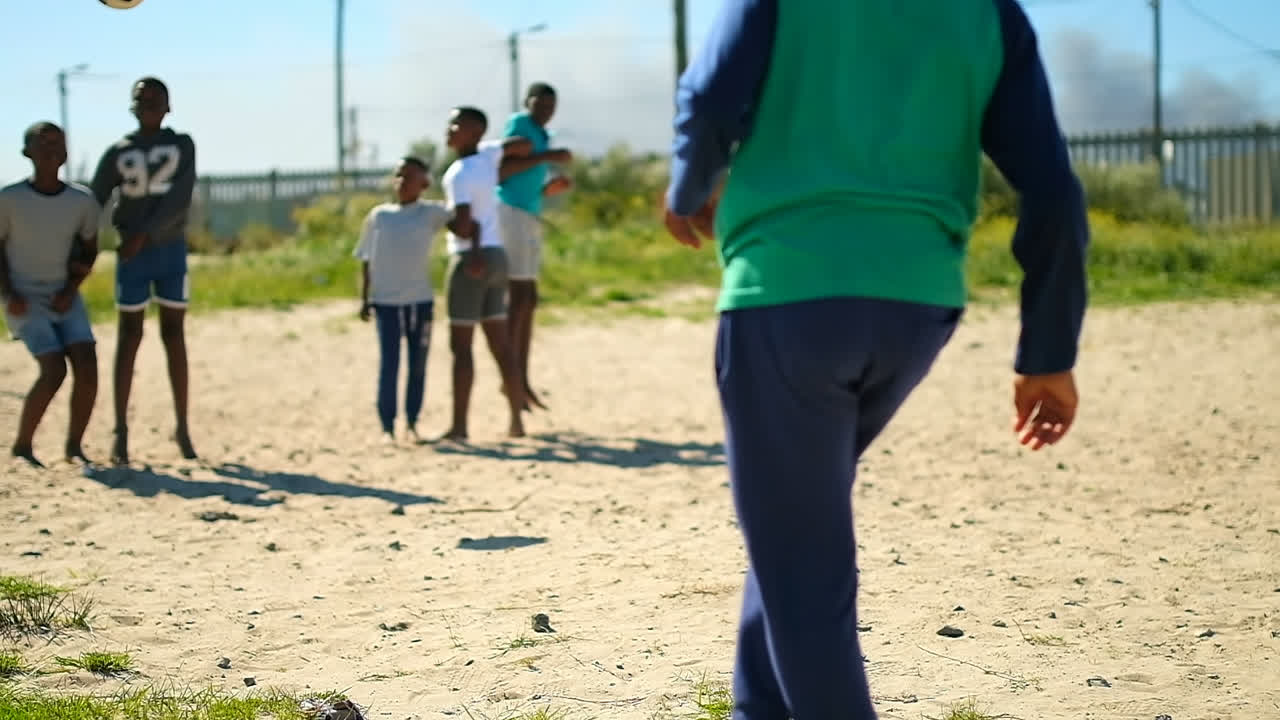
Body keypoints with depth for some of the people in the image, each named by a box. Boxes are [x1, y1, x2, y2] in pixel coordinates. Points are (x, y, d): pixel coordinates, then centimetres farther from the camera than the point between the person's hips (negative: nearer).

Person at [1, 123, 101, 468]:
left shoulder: (82, 201, -5)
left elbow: (89, 249, 10)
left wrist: (71, 289, -3)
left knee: (87, 367, -14)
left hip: (64, 299, 4)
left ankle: (74, 446, 4)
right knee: (54, 371, -19)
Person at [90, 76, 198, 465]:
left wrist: (145, 234, -19)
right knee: (129, 336, 1)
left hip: (171, 248, 0)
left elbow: (180, 199, -10)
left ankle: (182, 427, 9)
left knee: (174, 335, 3)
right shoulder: (117, 153, 5)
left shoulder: (182, 145, 3)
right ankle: (121, 430, 4)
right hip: (131, 254, 0)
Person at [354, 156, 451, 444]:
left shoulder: (431, 213, 4)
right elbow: (366, 260, 10)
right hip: (386, 301, 0)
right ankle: (387, 426, 2)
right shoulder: (378, 215, 8)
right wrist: (364, 299, 5)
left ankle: (412, 422, 15)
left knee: (418, 364, 4)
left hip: (420, 300, 0)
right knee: (389, 363, -4)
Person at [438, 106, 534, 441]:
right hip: (496, 257, 8)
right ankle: (516, 420, 10)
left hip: (470, 260, -8)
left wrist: (440, 216, -7)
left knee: (460, 345, -5)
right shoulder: (488, 154, 6)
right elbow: (525, 144, 19)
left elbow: (463, 227, -23)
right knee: (501, 346, 10)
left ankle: (459, 425, -7)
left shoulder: (458, 174, -14)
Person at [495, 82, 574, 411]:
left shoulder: (539, 136, 23)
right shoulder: (519, 124, -3)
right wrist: (547, 156, -18)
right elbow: (501, 170, -18)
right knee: (520, 298, -12)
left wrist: (549, 189, 8)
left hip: (529, 217, 10)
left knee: (528, 301, 7)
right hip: (510, 213, -10)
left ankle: (522, 380, 9)